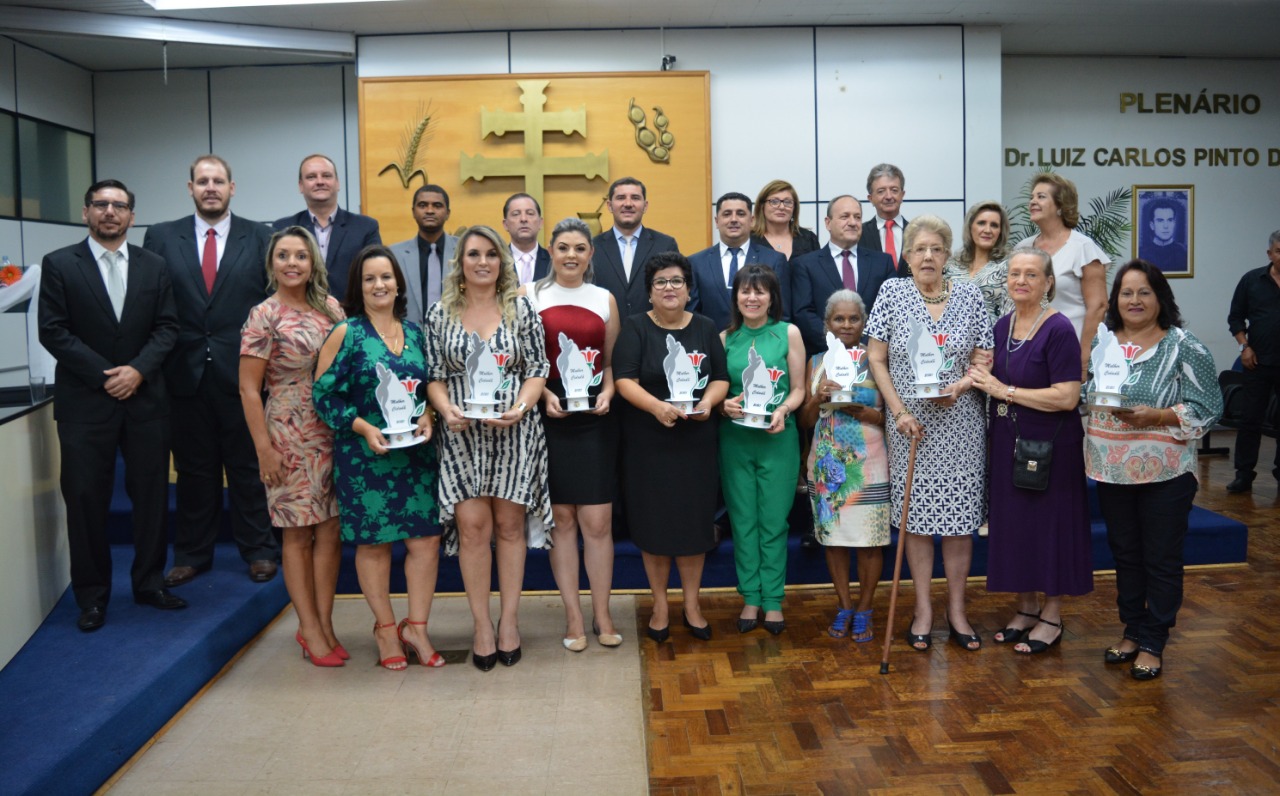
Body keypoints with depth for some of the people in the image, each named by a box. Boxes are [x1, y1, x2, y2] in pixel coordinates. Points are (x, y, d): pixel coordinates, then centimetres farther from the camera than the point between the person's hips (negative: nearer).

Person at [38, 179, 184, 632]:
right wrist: (106, 375, -12)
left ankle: (149, 583, 19)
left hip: (145, 399, 2)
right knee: (86, 500, 2)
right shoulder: (59, 265, 2)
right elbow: (53, 331, -5)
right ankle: (92, 596, 14)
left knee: (151, 494, 6)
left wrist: (138, 370, -11)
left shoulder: (154, 267, 9)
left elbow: (167, 327, 4)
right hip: (85, 402, -2)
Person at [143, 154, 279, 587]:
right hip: (186, 372, 1)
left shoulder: (259, 237, 3)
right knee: (193, 468, 11)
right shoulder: (161, 237, 6)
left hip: (242, 370, -1)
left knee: (248, 465, 7)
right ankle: (192, 554, 23)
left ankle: (258, 550, 19)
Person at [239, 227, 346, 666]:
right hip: (290, 435, -4)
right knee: (298, 533, 4)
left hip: (334, 433, 4)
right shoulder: (263, 316, -6)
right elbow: (249, 389, -6)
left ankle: (323, 625, 17)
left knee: (331, 530, 6)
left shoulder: (330, 307, 7)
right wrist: (263, 448, -11)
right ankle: (311, 630, 13)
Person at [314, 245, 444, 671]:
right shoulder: (345, 333, -3)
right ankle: (385, 628, 23)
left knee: (425, 539, 1)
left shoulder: (414, 332, 9)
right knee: (373, 542, 6)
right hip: (365, 456, -3)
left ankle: (416, 628, 17)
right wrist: (364, 427, -17)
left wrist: (427, 416, -5)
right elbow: (324, 395, -6)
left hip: (416, 453, 4)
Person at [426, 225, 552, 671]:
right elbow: (435, 377, 4)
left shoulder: (522, 310, 3)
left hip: (515, 431, 0)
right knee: (472, 526, -2)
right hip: (463, 434, 0)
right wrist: (447, 410, -15)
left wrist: (520, 408, -16)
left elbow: (537, 371, 1)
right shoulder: (440, 313, 5)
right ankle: (482, 625, 11)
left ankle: (509, 620, 18)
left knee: (509, 524, 6)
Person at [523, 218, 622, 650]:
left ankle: (602, 614, 15)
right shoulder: (530, 294, 3)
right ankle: (573, 616, 17)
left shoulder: (605, 299, 9)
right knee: (561, 518, 6)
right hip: (549, 416, -1)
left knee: (598, 521, 0)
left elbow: (612, 360, 13)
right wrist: (545, 395, -13)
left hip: (595, 419, 1)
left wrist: (608, 392, -6)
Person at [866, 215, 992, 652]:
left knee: (960, 518, 4)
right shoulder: (892, 292, 0)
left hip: (960, 425, 1)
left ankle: (957, 608, 19)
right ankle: (923, 609, 17)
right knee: (915, 517, 4)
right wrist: (899, 410, -9)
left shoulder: (969, 296, 3)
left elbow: (985, 361, 5)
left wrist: (960, 385, -16)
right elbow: (876, 358, -1)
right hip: (911, 425, -1)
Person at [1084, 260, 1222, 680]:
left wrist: (1154, 417, -21)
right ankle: (1132, 632, 30)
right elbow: (1083, 397, 13)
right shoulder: (1100, 343, 7)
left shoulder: (1185, 348, -7)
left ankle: (1153, 644, 17)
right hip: (1112, 472, 4)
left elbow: (1209, 408, -10)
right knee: (1125, 555, 15)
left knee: (1161, 559, 5)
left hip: (1165, 473, -4)